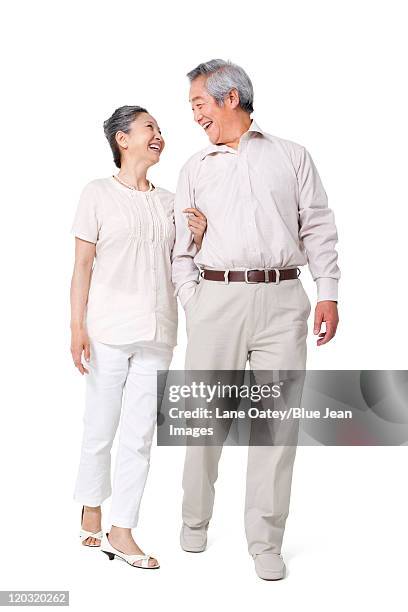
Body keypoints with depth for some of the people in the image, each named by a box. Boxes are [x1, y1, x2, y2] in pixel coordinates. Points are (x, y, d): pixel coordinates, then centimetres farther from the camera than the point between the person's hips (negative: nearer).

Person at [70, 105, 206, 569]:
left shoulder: (169, 201, 13)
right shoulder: (98, 194, 0)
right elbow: (82, 265, -2)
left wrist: (199, 238, -1)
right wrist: (77, 327, -9)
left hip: (157, 332, 4)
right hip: (109, 329, -4)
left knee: (140, 433, 4)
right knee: (100, 428, 6)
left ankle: (121, 532, 12)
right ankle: (91, 509, 28)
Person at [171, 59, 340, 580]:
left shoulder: (292, 156, 13)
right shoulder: (195, 168, 16)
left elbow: (319, 229, 9)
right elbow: (181, 247, 14)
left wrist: (328, 294, 0)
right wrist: (191, 303, 2)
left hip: (282, 299, -1)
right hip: (217, 297, 1)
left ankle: (266, 543, 9)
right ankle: (195, 522, 23)